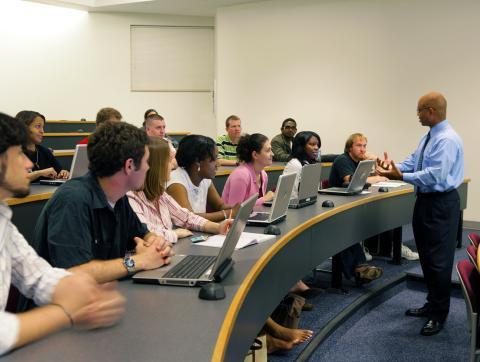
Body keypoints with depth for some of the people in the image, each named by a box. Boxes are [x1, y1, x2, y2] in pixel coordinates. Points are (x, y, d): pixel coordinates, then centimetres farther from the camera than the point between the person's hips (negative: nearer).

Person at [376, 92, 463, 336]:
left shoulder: (447, 140, -21)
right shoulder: (428, 137, 10)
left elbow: (435, 176, -28)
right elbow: (412, 162, 11)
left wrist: (401, 176, -28)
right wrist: (393, 166, -6)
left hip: (441, 204, -10)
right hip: (425, 200, 10)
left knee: (439, 260, 0)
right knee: (426, 256, 19)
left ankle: (439, 315, 14)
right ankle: (432, 304, 34)